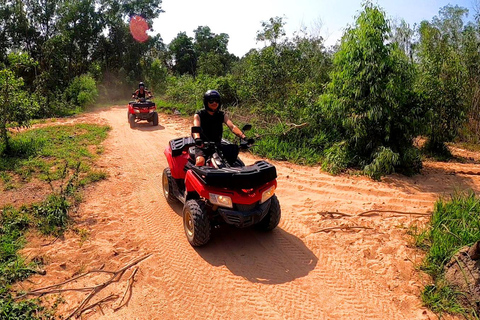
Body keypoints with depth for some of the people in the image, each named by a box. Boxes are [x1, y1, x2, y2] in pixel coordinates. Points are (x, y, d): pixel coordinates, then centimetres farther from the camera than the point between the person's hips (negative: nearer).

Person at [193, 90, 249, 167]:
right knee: (200, 161, -32)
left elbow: (232, 126, -8)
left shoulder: (222, 115, 9)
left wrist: (243, 137, -27)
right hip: (202, 146, -3)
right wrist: (197, 139, -42)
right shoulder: (199, 115, 1)